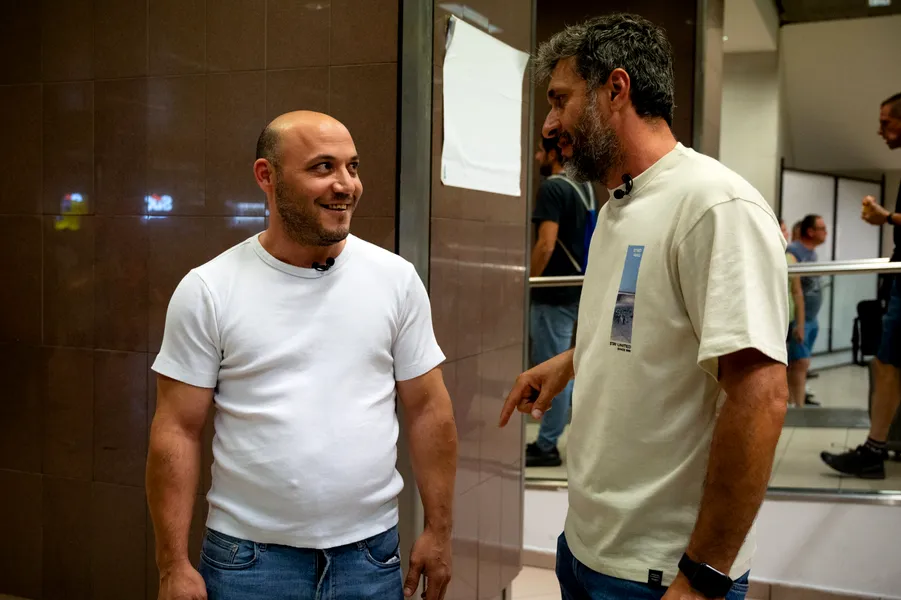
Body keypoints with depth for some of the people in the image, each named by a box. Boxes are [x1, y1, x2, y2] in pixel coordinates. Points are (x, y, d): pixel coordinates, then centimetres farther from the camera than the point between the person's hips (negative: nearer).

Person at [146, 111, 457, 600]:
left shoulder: (396, 279, -2)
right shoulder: (207, 291, -7)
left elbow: (427, 410, 2)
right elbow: (178, 432, -5)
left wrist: (438, 531, 1)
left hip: (371, 555, 2)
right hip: (248, 557, -1)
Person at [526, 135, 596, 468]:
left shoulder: (551, 188, -14)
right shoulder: (585, 187, 13)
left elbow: (546, 244, -22)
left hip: (555, 292, -9)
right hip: (579, 287, 9)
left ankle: (547, 446, 6)